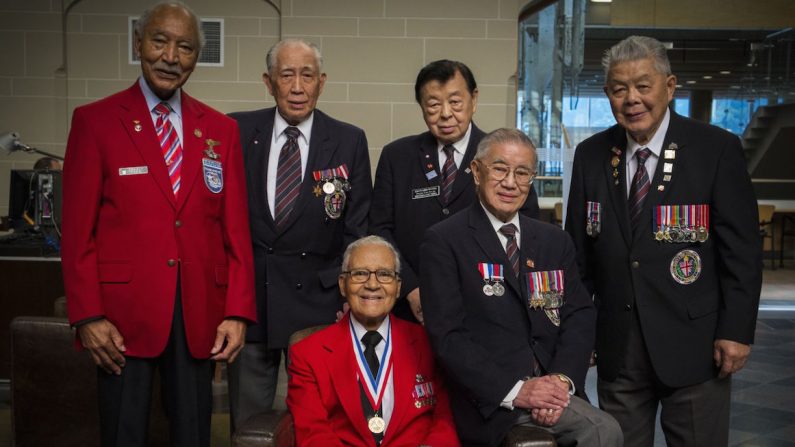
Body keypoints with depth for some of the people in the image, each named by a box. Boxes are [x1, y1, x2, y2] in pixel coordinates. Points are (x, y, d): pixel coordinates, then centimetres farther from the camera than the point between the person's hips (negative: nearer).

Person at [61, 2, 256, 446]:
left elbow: (236, 229, 5)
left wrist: (238, 313, -2)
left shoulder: (222, 130, 7)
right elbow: (78, 230, -3)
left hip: (200, 314, 3)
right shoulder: (95, 121, -1)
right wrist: (88, 316, -9)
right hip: (124, 310, -2)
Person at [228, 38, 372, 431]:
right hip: (247, 295, 1)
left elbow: (358, 227, 0)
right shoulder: (238, 131, 1)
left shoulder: (349, 141, -2)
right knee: (247, 422, 14)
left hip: (317, 299, -1)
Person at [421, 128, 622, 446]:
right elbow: (447, 336, -9)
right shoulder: (444, 241, -3)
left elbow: (580, 316, 8)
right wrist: (514, 391, -17)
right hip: (493, 401, -5)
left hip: (554, 388, 5)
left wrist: (563, 378, -11)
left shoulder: (556, 241, 14)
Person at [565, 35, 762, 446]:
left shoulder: (717, 149, -6)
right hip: (617, 347, 3)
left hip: (693, 346, -3)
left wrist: (737, 331, -10)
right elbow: (578, 251, 8)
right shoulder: (590, 155, 3)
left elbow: (742, 249, -6)